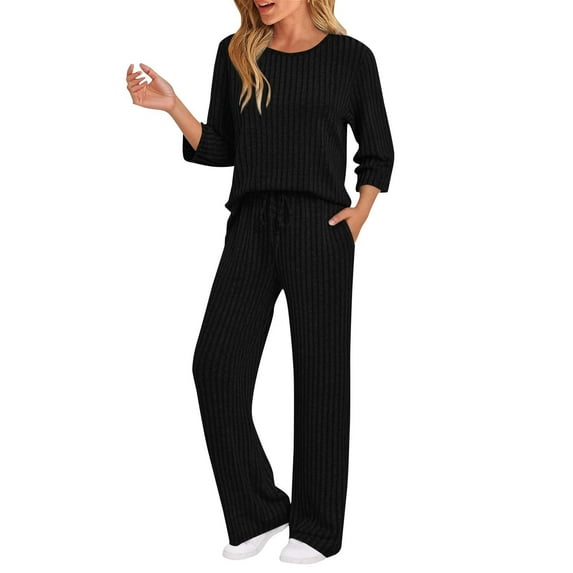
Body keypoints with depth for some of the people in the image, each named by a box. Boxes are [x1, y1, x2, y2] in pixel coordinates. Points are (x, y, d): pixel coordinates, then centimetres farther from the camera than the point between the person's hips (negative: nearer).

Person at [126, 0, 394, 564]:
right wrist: (172, 106, 0)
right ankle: (257, 512, 11)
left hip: (319, 229, -3)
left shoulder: (350, 56, 5)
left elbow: (378, 152, 12)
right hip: (250, 227, 3)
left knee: (319, 375, 2)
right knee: (216, 364, -7)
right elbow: (220, 150, 13)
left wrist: (360, 211, -3)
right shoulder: (236, 54, 11)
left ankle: (317, 529, 17)